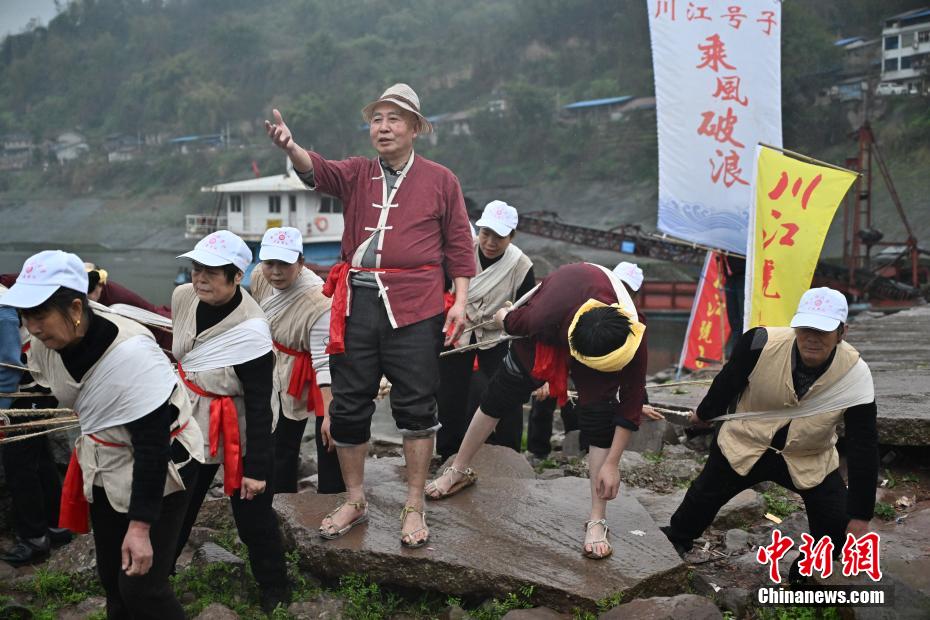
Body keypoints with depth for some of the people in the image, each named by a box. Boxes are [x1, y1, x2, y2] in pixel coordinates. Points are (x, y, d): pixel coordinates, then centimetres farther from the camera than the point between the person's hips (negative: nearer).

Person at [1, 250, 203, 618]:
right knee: (112, 578, 17)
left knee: (141, 587, -7)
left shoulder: (132, 355, -33)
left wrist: (140, 527, -26)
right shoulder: (45, 343, -11)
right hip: (106, 469, 7)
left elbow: (152, 449, -28)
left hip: (160, 471, -7)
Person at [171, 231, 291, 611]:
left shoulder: (251, 331, -29)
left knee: (253, 517, 8)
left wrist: (256, 467, -20)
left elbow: (259, 406, -23)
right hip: (191, 425, 6)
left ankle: (274, 588, 32)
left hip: (239, 434, -6)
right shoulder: (183, 297, -10)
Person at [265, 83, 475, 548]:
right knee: (349, 404, 8)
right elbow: (317, 171, -11)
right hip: (358, 302, 3)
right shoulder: (356, 174, 11)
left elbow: (459, 245, 8)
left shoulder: (440, 180, 7)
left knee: (415, 405, 2)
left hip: (414, 306, -2)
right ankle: (354, 501, 26)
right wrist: (290, 147, -32)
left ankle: (414, 508, 17)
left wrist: (460, 300, -1)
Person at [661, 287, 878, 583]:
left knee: (837, 523, -8)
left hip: (810, 458, 0)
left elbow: (863, 446, -17)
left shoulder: (855, 374, -26)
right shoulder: (761, 344, -31)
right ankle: (676, 538, 45)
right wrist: (704, 413, 10)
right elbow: (728, 383, -9)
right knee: (704, 496, 14)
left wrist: (861, 512, -15)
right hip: (746, 442, 0)